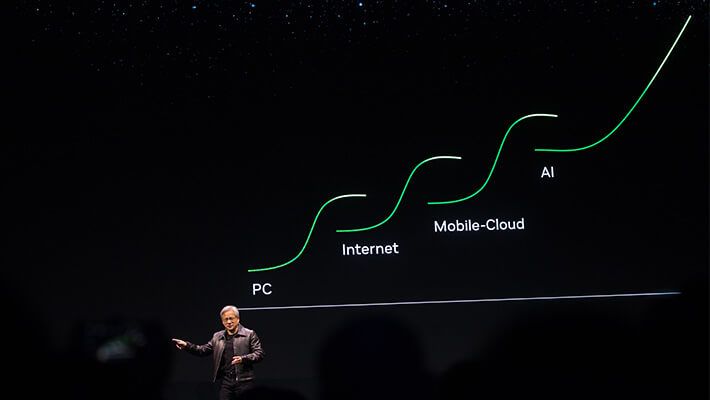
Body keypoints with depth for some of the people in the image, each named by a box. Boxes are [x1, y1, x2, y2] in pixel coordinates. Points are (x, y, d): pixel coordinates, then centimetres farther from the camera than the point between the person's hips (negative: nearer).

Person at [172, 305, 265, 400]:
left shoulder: (249, 334, 1)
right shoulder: (217, 337, 15)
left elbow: (259, 354, -3)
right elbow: (203, 350, 15)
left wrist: (243, 359, -19)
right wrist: (187, 345, 1)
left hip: (244, 381, -3)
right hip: (223, 382, 3)